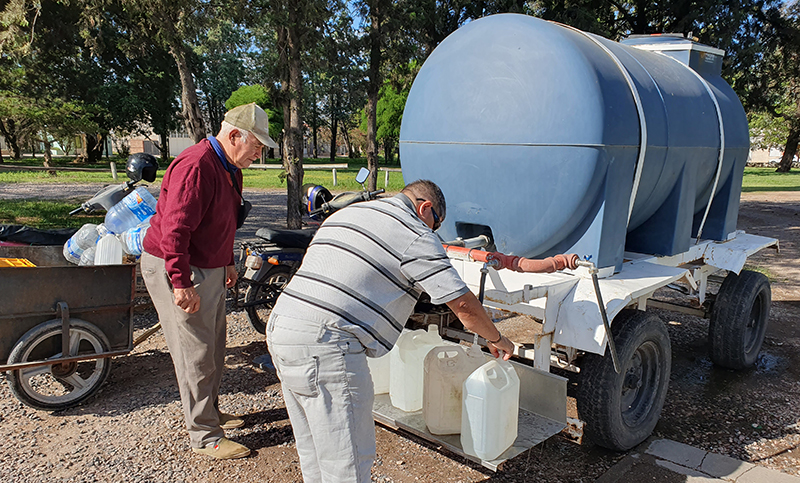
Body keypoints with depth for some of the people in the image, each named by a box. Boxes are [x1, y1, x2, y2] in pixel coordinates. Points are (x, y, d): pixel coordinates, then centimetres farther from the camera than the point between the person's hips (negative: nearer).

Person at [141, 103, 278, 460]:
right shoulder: (195, 166, -24)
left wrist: (227, 262, 23)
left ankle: (211, 412, 36)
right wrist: (181, 283, -29)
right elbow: (174, 229, -29)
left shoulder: (229, 169, 10)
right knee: (196, 355, -2)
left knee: (214, 349, 19)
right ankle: (205, 437, 10)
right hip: (176, 270, -10)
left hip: (209, 269, 10)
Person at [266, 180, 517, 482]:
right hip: (324, 346, -9)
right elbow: (464, 305, -3)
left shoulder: (345, 214, 23)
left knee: (315, 452, 21)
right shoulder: (415, 235, -2)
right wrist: (496, 339, 15)